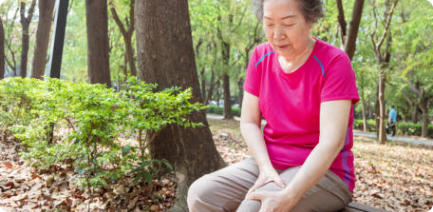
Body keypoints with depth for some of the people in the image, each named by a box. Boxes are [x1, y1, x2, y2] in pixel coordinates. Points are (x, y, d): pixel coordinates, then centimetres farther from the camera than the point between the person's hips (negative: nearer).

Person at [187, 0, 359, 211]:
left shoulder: (334, 62, -14)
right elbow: (248, 122, 1)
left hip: (321, 172, -5)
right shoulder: (261, 57, 1)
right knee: (200, 195, -19)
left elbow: (332, 142, -23)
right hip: (269, 164, 5)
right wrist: (266, 169, -17)